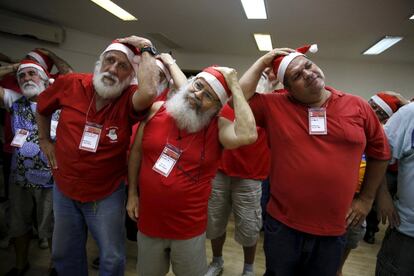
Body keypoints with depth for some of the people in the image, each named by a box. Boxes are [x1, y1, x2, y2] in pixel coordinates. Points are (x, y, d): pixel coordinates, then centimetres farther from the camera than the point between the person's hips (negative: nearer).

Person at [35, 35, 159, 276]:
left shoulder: (130, 99, -19)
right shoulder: (69, 84, -8)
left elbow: (148, 92, -44)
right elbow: (42, 107, 13)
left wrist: (146, 50, -30)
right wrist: (45, 141, 11)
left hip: (107, 194, -3)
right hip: (64, 188, 4)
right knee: (64, 253, 25)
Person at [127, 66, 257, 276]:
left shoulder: (217, 127, -14)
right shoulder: (156, 110, -6)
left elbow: (248, 135, -35)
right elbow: (136, 151, 4)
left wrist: (234, 85, -26)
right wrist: (132, 193, 7)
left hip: (189, 229, -2)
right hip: (148, 223, 3)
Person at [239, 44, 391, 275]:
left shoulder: (358, 106, -2)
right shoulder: (274, 106, -6)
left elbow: (380, 152, 8)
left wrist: (366, 198, 8)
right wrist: (262, 63, -10)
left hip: (333, 230, 2)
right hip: (282, 225, -1)